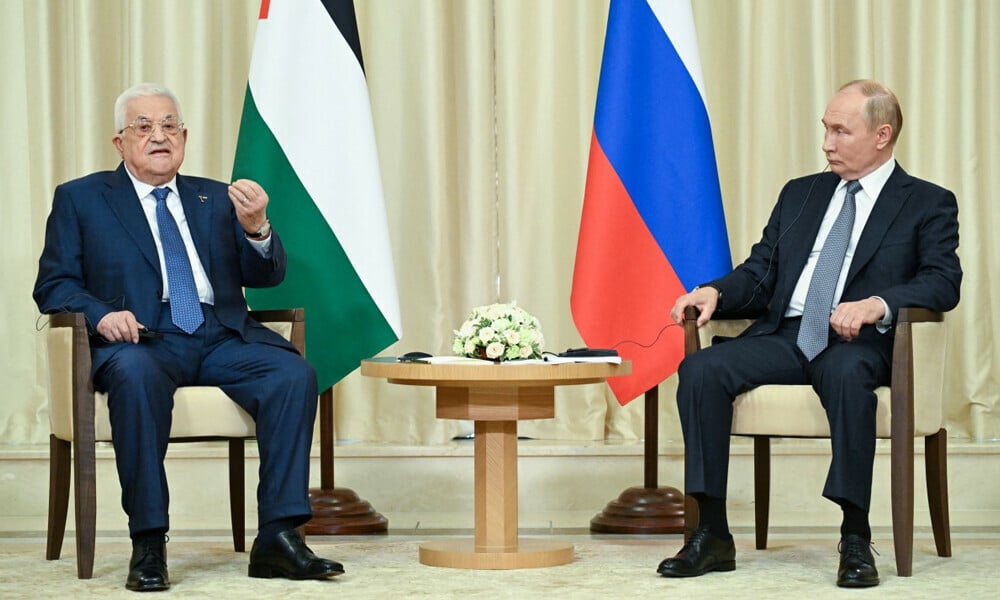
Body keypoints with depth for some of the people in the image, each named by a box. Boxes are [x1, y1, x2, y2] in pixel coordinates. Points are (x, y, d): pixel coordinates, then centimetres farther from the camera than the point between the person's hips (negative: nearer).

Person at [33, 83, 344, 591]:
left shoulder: (217, 199, 22)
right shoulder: (80, 199, 14)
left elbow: (265, 277, 13)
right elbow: (53, 285, 6)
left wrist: (255, 228, -9)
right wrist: (101, 314, -15)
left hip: (222, 340, 3)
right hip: (142, 339, -3)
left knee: (294, 374, -26)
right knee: (136, 375, -39)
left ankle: (277, 539, -26)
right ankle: (147, 544, -33)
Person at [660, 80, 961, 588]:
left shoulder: (928, 204, 7)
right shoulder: (800, 194, 22)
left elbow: (943, 281, -7)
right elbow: (760, 273, 18)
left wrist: (876, 305, -26)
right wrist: (715, 292, -5)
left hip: (859, 341, -5)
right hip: (784, 334, 5)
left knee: (847, 374, -41)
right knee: (700, 370, -23)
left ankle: (855, 540, -34)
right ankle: (712, 536, -19)